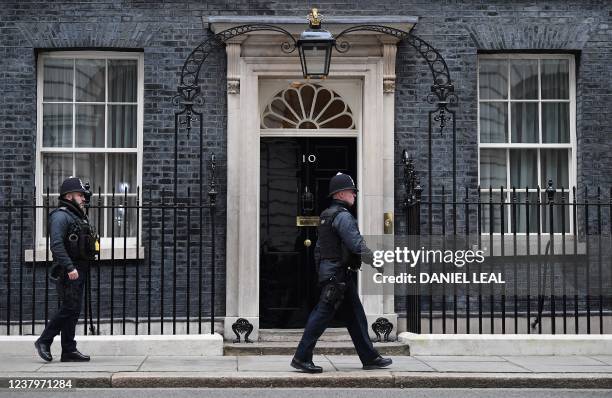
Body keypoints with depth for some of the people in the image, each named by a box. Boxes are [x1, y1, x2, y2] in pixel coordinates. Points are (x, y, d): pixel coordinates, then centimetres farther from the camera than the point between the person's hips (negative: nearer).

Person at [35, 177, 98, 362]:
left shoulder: (77, 216, 20)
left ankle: (69, 351, 12)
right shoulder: (61, 216, -10)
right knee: (70, 308, -10)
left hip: (78, 270, 9)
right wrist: (69, 267, -26)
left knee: (72, 310, 9)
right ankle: (44, 341, 1)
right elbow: (56, 245, -22)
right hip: (68, 271, -9)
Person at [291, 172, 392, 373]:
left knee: (354, 315, 11)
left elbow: (318, 247, 21)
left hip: (327, 270, 10)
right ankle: (301, 357, -2)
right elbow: (357, 245, -20)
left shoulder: (326, 215, 18)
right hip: (337, 272, -10)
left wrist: (320, 270, 23)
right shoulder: (343, 216, -13)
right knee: (323, 314, -6)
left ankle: (370, 358, 16)